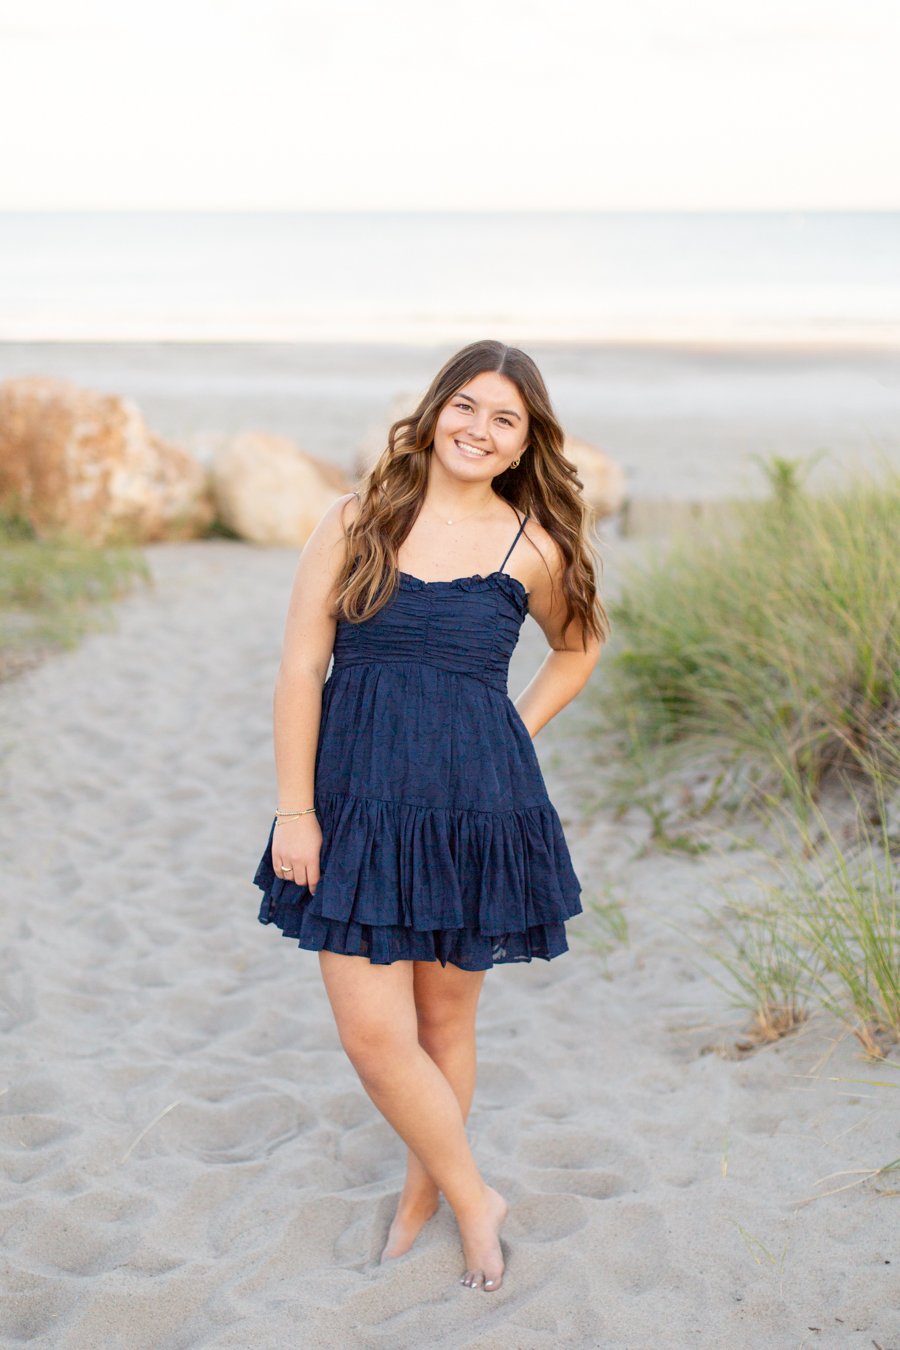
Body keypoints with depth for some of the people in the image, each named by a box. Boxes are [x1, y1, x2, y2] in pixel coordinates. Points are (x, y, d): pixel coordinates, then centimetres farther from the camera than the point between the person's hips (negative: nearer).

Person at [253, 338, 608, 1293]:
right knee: (372, 1033, -4)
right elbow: (300, 669, -2)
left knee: (445, 1019, 11)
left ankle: (424, 1195, 34)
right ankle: (474, 1200, 19)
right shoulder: (358, 521, -1)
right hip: (359, 805, 0)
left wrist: (517, 733, 8)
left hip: (478, 808, 0)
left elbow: (581, 645, 21)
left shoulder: (534, 547, 1)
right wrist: (293, 811, -6)